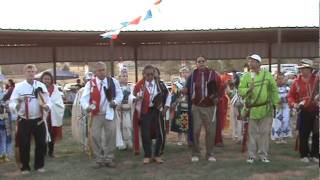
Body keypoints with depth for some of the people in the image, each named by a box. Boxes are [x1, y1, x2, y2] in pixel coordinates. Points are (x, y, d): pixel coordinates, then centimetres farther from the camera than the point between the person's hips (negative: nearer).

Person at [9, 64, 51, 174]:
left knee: (41, 143, 8)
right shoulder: (19, 86, -3)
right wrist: (16, 106, -30)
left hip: (38, 120, 2)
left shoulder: (41, 86, 4)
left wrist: (46, 106, -18)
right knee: (24, 145, 4)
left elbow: (48, 101, 4)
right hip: (24, 121, -2)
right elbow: (12, 103, -8)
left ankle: (39, 165, 25)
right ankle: (25, 167, 19)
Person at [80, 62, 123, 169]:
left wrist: (116, 102, -13)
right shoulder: (90, 84, -3)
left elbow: (120, 95, 7)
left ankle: (109, 159, 18)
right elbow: (84, 98, -11)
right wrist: (87, 107, -31)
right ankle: (99, 160, 13)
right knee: (95, 136, -1)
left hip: (110, 113, 1)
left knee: (111, 136, 4)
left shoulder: (113, 82, 1)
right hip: (96, 114, -1)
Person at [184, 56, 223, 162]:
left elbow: (221, 87, 4)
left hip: (210, 107, 0)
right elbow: (188, 89, 12)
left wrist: (217, 97, -9)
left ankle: (210, 154, 16)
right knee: (196, 130, 0)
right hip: (196, 107, 0)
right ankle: (195, 154, 12)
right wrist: (186, 91, -10)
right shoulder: (192, 75, 5)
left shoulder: (213, 74, 0)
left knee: (210, 131, 4)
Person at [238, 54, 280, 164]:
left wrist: (275, 103, 4)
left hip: (266, 109, 0)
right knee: (252, 133, 5)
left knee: (265, 132, 5)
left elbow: (274, 90, 8)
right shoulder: (246, 76, 3)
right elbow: (240, 91, -2)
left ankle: (263, 155, 16)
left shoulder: (267, 75, 4)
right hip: (252, 109, 0)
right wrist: (248, 90, -21)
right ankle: (251, 155, 15)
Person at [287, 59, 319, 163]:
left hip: (316, 111, 0)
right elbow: (290, 96, 7)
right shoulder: (296, 82, 2)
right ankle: (304, 155, 15)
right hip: (304, 112, 0)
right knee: (303, 135, 1)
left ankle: (315, 155, 20)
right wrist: (293, 104, -10)